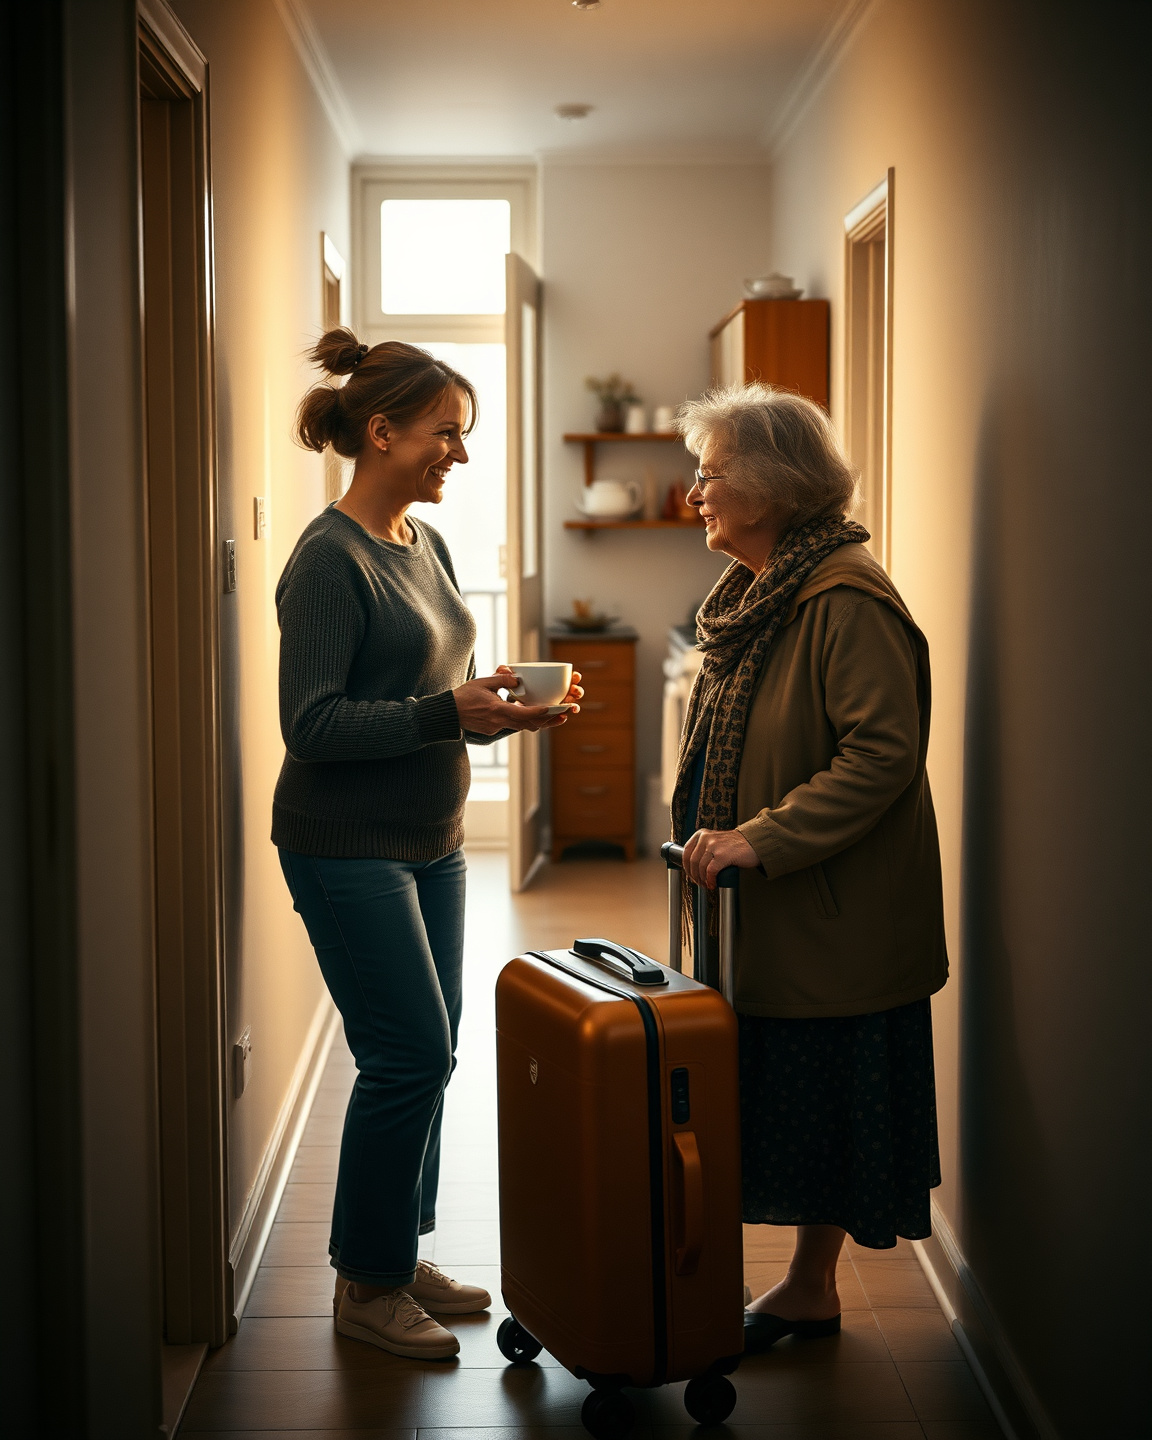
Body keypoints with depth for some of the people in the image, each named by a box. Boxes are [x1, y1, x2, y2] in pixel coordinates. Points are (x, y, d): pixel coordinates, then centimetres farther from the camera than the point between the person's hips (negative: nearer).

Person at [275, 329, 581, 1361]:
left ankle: (402, 1258, 27)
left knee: (425, 1056, 13)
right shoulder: (330, 559, -16)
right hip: (347, 848, -9)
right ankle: (365, 1283, 10)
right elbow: (313, 724, -20)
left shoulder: (424, 545, 11)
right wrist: (449, 711, -25)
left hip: (430, 841, 9)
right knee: (410, 1055, -6)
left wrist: (505, 709, -2)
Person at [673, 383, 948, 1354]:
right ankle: (806, 1283, 24)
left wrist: (762, 838, -26)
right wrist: (717, 837, 12)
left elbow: (882, 756, -24)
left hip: (832, 915, -9)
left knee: (821, 1100, 3)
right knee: (776, 1088, 13)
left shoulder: (847, 599, -18)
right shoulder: (756, 592, 12)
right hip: (763, 910, 9)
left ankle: (811, 1291, 17)